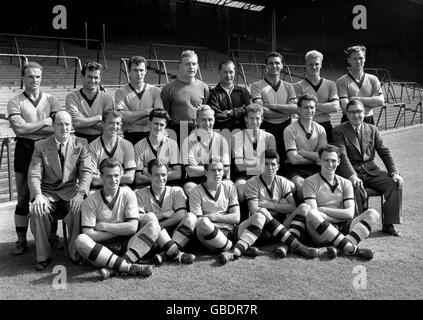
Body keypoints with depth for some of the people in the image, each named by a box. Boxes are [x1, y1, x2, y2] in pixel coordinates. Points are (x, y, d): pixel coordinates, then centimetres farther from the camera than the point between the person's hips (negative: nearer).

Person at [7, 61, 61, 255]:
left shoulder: (51, 100, 4)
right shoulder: (15, 102, 0)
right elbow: (19, 129, -15)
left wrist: (28, 128, -12)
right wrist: (46, 122, -11)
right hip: (24, 150, -1)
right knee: (23, 199, 6)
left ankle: (52, 236, 23)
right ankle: (21, 240, 18)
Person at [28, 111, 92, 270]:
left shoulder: (80, 144, 4)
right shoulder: (41, 146, 4)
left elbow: (86, 171, -5)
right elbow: (33, 175, -3)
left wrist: (80, 194, -24)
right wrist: (38, 195, -24)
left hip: (71, 191, 0)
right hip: (47, 192, 1)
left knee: (79, 210, -32)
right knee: (37, 211, -30)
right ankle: (43, 256, -10)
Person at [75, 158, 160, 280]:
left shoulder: (128, 194, 2)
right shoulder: (91, 201, -1)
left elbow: (133, 227, -8)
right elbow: (89, 235, -10)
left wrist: (103, 226, -7)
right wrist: (121, 230, -10)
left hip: (125, 245, 1)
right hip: (102, 249, -1)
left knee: (151, 218, -19)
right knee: (81, 240, -31)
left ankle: (114, 269, -33)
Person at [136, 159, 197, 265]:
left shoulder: (176, 191, 10)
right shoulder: (140, 194, 7)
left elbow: (180, 215, -7)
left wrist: (158, 225, -16)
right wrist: (163, 214, -11)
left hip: (174, 235, 2)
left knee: (191, 217, -22)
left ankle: (165, 255, -31)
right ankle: (177, 254, -37)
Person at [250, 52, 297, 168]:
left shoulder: (288, 87, 12)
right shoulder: (257, 86, 2)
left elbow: (295, 108, -4)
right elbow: (261, 111, -11)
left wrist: (271, 105, -10)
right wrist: (286, 110, -5)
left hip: (285, 128, 3)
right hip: (266, 128, -3)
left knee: (285, 160, 7)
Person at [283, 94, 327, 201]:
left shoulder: (320, 129, 10)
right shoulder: (290, 130, -4)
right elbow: (294, 159, -12)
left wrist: (301, 152, -10)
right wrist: (315, 158, -4)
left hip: (315, 169, 4)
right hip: (295, 169, -3)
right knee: (301, 185, -34)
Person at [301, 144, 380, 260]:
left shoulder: (345, 183, 15)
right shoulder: (310, 182, 4)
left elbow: (349, 214, 1)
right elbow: (312, 212, -11)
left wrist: (322, 209, -5)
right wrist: (340, 214, -8)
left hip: (342, 229, 4)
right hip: (321, 234, -4)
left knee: (373, 214, -13)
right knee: (311, 214, -34)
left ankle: (338, 247, -36)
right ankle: (352, 249, -34)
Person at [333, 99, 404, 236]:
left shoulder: (372, 129, 14)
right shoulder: (339, 131, 1)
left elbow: (385, 152, 10)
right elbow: (342, 156, -13)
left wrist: (394, 172, -6)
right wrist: (352, 176, -28)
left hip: (371, 171, 4)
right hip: (350, 172, -4)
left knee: (396, 184, -18)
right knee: (357, 189, -35)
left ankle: (388, 224, -7)